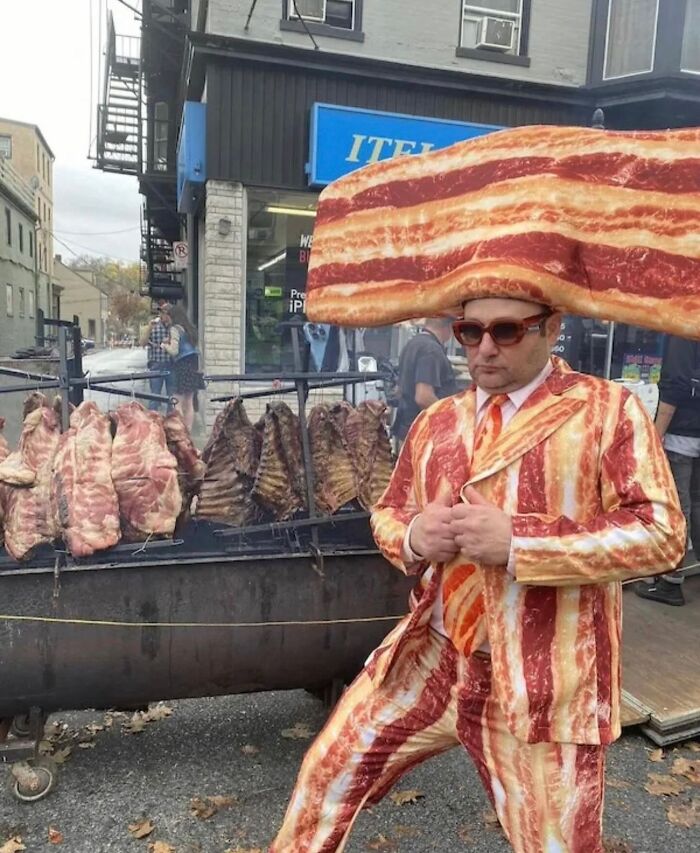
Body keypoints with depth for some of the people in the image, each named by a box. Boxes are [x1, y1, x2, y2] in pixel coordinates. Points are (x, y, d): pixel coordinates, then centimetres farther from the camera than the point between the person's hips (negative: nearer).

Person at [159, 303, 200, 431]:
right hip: (193, 364, 8)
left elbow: (174, 351, -13)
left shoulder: (175, 328, -9)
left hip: (182, 365, -8)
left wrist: (165, 345, 5)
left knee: (178, 403, -4)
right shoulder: (190, 328, 14)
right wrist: (170, 343, 19)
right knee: (189, 403, 11)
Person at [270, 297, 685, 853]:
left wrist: (518, 542, -22)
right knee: (329, 772, 15)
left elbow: (661, 531, -14)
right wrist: (414, 535, -9)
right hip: (428, 659, 5)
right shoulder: (436, 422, 9)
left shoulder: (611, 411, -6)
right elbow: (387, 514, 16)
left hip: (539, 685, -4)